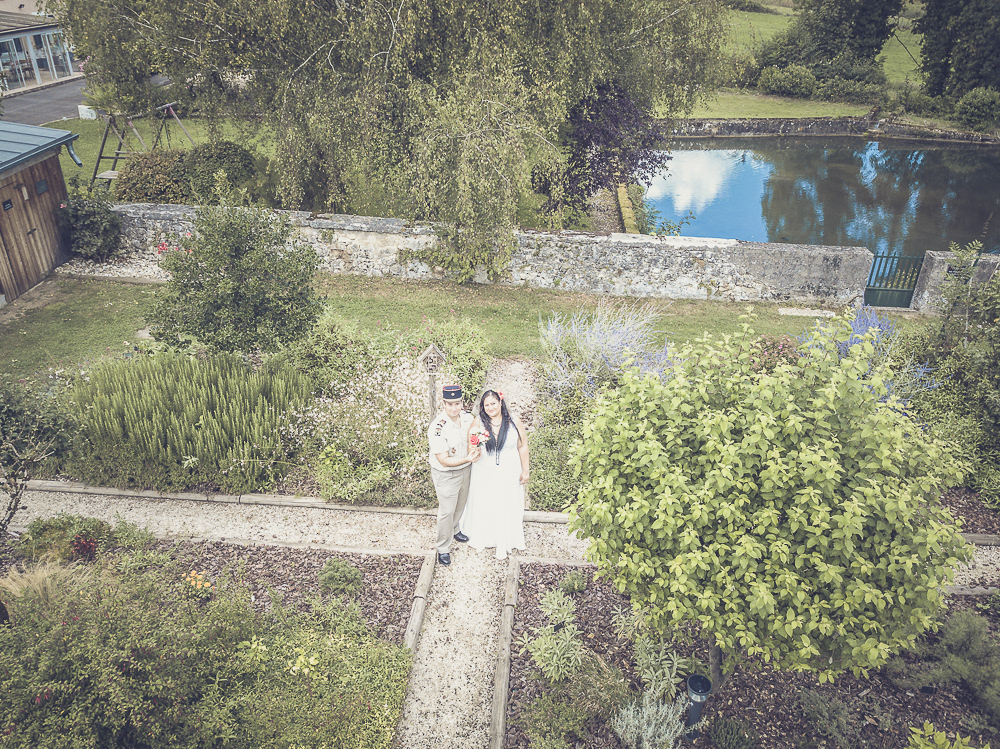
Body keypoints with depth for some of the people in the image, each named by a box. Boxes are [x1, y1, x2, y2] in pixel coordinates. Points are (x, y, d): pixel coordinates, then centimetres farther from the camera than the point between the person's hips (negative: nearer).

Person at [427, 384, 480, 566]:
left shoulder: (468, 417, -12)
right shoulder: (437, 428, -32)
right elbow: (444, 461, -29)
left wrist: (475, 450, -12)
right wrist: (467, 458, -40)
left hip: (465, 469, 6)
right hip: (446, 475, -6)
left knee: (461, 504, 27)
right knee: (447, 511, 7)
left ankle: (455, 529, 55)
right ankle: (443, 548, 29)